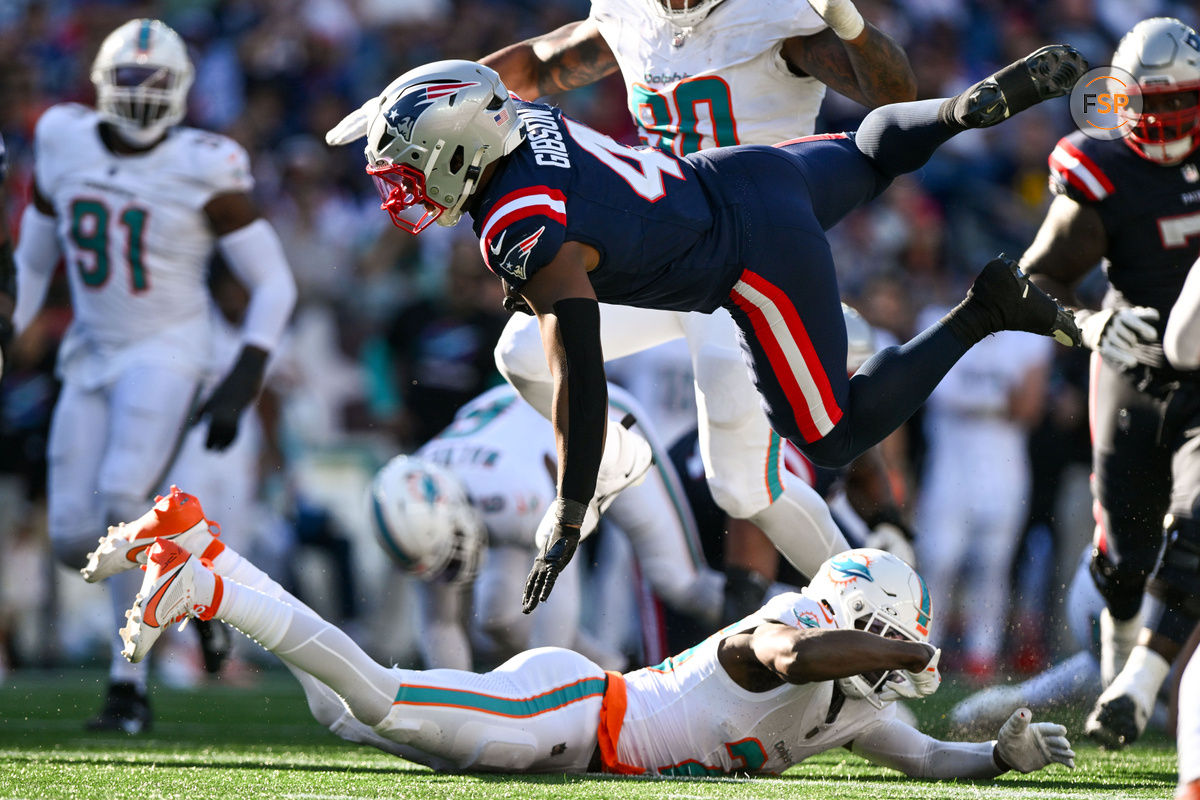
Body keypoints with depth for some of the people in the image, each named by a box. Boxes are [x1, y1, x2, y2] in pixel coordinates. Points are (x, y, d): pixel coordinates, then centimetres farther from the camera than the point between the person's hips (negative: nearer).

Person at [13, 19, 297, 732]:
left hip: (167, 354, -5)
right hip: (94, 358, 5)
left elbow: (275, 284, -9)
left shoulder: (204, 171, -13)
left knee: (122, 503, -26)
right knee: (75, 538, -4)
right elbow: (33, 261, 16)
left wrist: (241, 385, -18)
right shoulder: (66, 145, 1)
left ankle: (130, 686, -17)